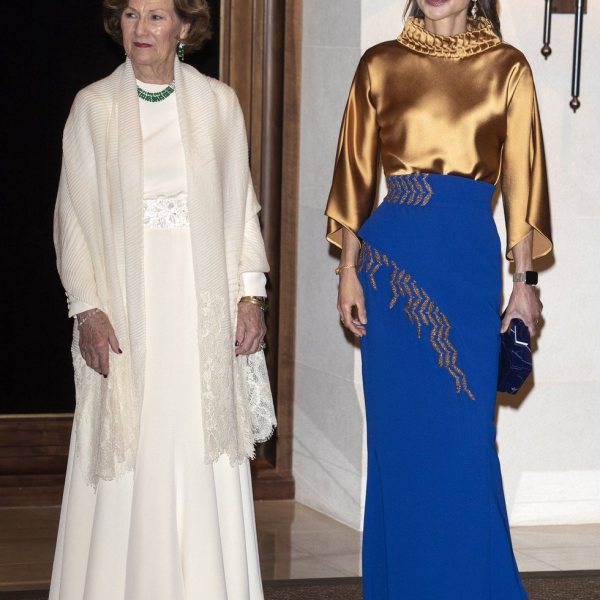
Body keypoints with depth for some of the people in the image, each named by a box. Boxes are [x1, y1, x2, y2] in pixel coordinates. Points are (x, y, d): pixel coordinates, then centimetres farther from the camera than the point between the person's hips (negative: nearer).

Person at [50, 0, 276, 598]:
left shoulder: (218, 102, 7)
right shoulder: (94, 106, 3)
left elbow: (242, 205, 10)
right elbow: (74, 216, 2)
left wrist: (251, 292, 1)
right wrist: (87, 308, -6)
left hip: (205, 311, 1)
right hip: (126, 310, -1)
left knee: (205, 463, 1)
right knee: (125, 467, -2)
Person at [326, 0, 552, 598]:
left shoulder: (507, 69, 4)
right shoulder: (380, 65, 5)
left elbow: (521, 179, 4)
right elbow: (356, 173, 7)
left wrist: (524, 281, 2)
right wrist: (349, 269, 2)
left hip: (469, 263, -1)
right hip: (391, 257, 1)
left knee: (464, 437, 0)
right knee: (396, 433, 6)